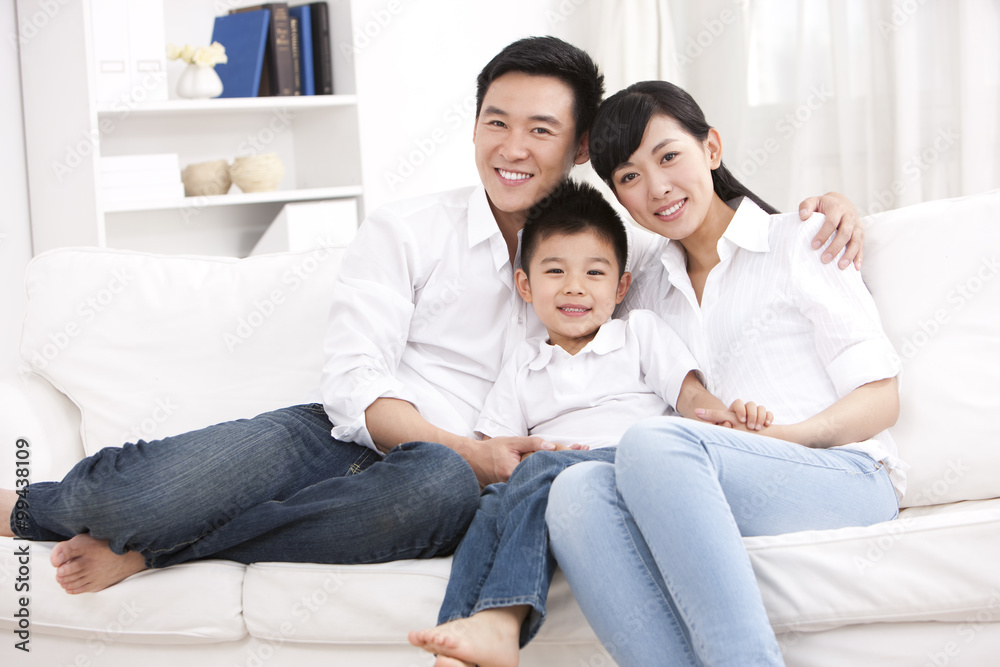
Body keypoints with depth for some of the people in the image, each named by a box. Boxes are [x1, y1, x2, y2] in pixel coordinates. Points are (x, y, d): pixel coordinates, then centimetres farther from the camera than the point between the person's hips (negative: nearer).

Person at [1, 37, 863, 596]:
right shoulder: (404, 231, 6)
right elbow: (356, 385, -3)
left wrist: (829, 201, 1)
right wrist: (471, 449, -19)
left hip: (458, 469, 2)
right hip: (340, 441, -1)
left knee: (441, 490, -40)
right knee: (148, 492, -32)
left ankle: (145, 543, -23)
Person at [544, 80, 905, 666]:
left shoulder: (799, 240, 12)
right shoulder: (647, 289, 26)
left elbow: (880, 397, 5)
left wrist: (786, 435, -14)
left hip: (843, 478, -4)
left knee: (655, 442, -34)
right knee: (577, 490, -30)